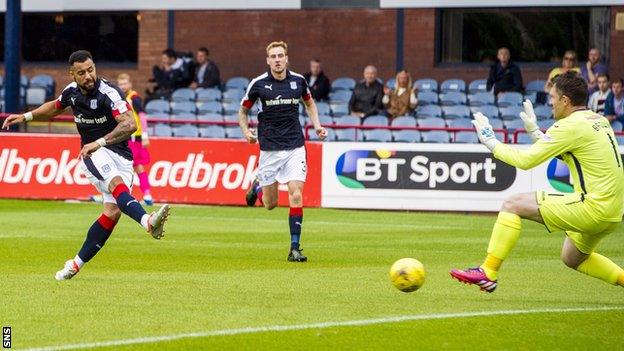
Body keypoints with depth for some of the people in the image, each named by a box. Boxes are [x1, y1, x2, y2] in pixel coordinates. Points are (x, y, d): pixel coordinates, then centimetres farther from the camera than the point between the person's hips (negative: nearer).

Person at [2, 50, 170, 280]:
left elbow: (130, 125, -34)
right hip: (92, 153, 2)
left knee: (113, 211, -15)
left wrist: (99, 143, -42)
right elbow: (55, 107, 27)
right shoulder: (72, 91, 1)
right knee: (116, 183, -31)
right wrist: (26, 116, 23)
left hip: (120, 155, -2)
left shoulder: (108, 93, -19)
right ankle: (147, 222, -56)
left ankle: (77, 264, -2)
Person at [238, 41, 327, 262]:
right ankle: (257, 187, 43)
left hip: (295, 147, 1)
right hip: (269, 148, -1)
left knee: (296, 195, -14)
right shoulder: (259, 84, -5)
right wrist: (246, 130, -9)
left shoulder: (298, 81, 1)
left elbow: (309, 103, 21)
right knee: (270, 204, 6)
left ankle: (295, 248, -8)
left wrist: (317, 126, 7)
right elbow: (243, 111, 8)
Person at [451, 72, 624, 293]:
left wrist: (490, 142, 1)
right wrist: (534, 131, 30)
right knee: (572, 258, 31)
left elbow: (525, 160, -11)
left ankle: (488, 273, -7)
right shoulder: (599, 121, 14)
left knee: (512, 205, -6)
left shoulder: (571, 126, -12)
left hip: (593, 206, -9)